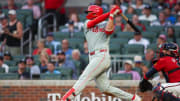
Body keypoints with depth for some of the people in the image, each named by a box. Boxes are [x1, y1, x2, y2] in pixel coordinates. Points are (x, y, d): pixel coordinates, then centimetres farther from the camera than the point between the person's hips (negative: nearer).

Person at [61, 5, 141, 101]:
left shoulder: (105, 24, 7)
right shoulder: (87, 23, 21)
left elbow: (108, 30, -16)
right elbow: (94, 22, -1)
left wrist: (112, 15, -11)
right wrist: (110, 13, -5)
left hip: (102, 56, -6)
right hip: (93, 58, 6)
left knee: (84, 78, -20)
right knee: (105, 88, 2)